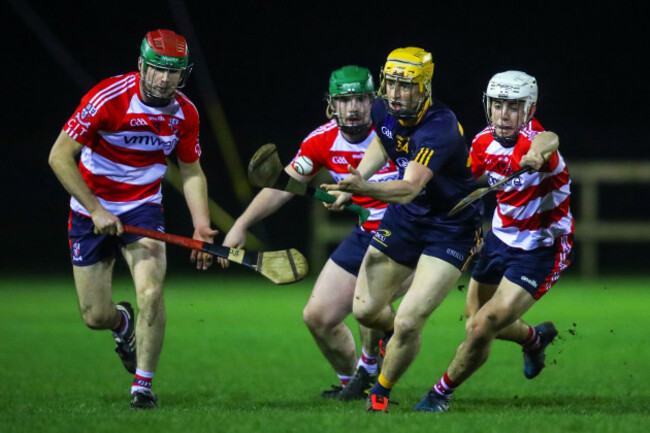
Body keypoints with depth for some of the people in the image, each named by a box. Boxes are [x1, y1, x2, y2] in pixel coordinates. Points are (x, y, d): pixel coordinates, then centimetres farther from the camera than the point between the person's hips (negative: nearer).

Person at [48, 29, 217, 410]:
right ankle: (122, 322, 40)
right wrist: (95, 210, -22)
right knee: (96, 317, 1)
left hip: (143, 208, 2)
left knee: (151, 293, -22)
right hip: (92, 210, -2)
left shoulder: (185, 114, -8)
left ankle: (143, 385, -5)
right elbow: (59, 156, -19)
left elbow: (191, 171, 7)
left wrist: (202, 226, -6)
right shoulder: (108, 99, -22)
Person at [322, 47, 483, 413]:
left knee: (408, 322, -15)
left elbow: (410, 188, -45)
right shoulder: (383, 111, -9)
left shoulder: (440, 128, -32)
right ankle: (398, 335, 44)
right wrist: (351, 186, 6)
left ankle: (381, 392, 11)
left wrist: (365, 188, -62)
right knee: (365, 310, 8)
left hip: (452, 228, -7)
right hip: (406, 219, 7)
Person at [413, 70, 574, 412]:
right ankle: (535, 338, 49)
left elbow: (547, 140, -57)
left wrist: (539, 151, -80)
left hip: (540, 252, -7)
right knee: (476, 325, 17)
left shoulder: (531, 140, -30)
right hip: (501, 239, 7)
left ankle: (442, 392, 12)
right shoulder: (484, 142, -9)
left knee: (483, 327, -14)